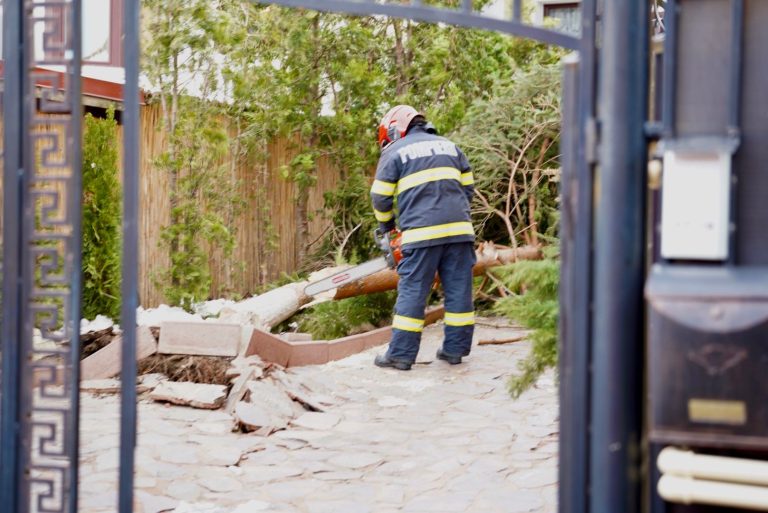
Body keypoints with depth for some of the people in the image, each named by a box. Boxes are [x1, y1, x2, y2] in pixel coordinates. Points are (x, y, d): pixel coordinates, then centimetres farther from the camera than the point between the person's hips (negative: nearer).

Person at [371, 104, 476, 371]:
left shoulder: (394, 152, 8)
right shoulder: (449, 146, 21)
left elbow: (381, 198, 6)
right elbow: (467, 187, 20)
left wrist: (388, 227, 22)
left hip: (421, 234, -4)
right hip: (460, 229, 4)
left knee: (412, 293, 0)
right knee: (459, 291, 9)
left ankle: (401, 355, 3)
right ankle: (456, 349, 13)